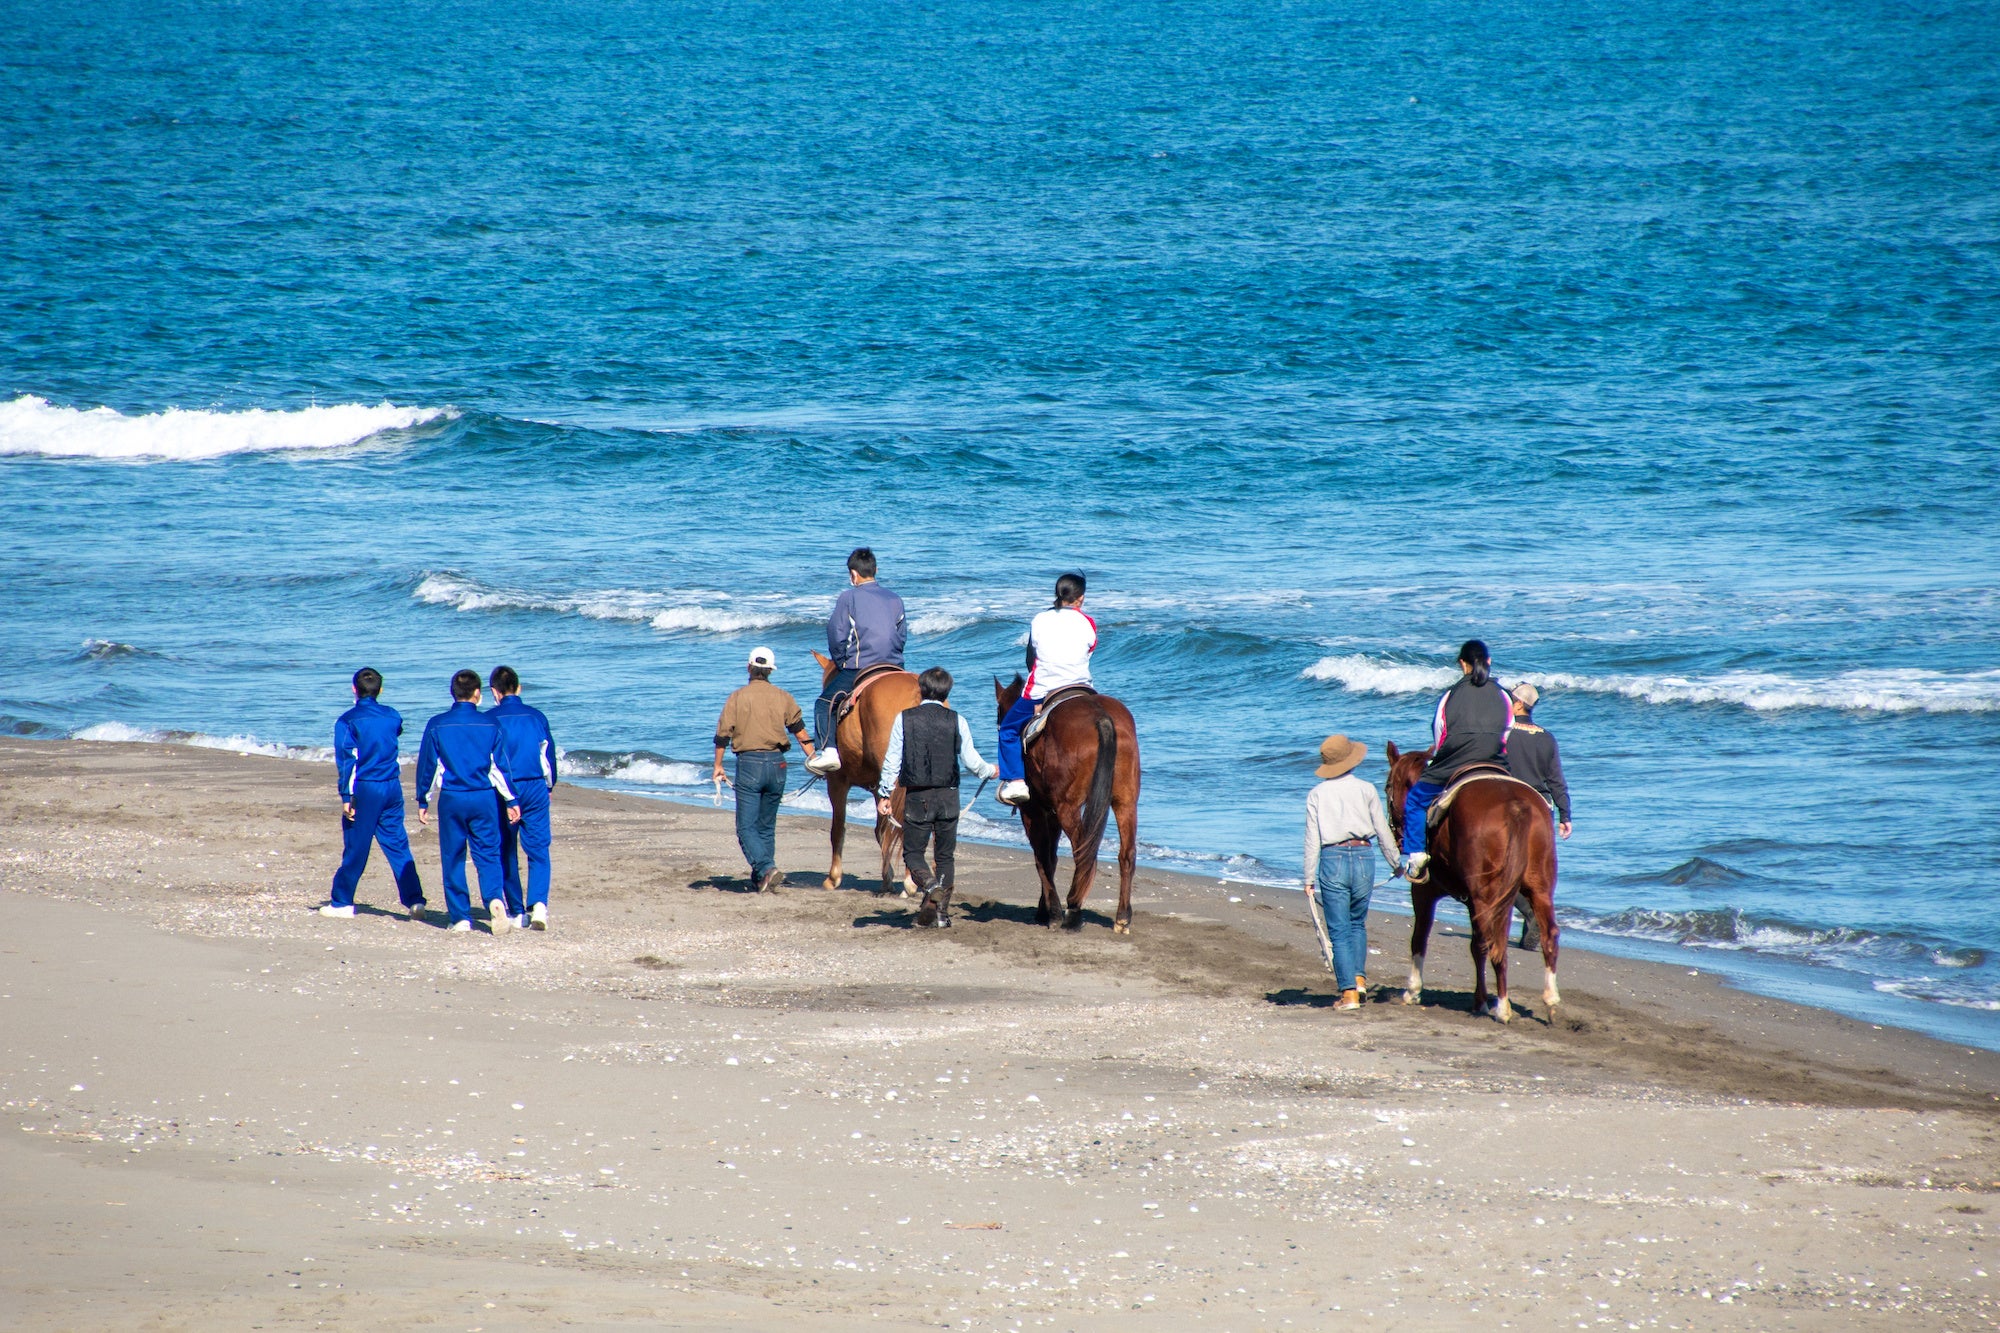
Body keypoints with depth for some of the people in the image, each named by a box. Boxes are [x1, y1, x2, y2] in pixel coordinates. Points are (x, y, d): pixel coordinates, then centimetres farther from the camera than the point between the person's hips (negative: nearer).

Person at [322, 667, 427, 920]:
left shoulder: (348, 721, -7)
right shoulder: (392, 716, 6)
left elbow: (346, 761, -10)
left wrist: (346, 797, -10)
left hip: (365, 788, -4)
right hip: (392, 787, 4)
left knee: (355, 847, 3)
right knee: (397, 845, 6)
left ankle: (342, 902, 11)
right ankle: (414, 901, -2)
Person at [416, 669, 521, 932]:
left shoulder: (437, 725, -1)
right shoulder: (490, 725, -1)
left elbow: (426, 766, 3)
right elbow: (500, 767, 2)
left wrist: (423, 802, 12)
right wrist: (511, 801, 8)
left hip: (451, 800, 0)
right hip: (483, 799, 0)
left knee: (453, 859, 8)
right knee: (488, 854, 4)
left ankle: (460, 917, 7)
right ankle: (495, 900, -21)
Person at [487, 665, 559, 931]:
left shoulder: (490, 719, -4)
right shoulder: (536, 717, 5)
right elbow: (549, 754, 12)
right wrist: (549, 786, 26)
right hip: (535, 788, 2)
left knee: (507, 853, 10)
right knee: (538, 849, 1)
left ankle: (517, 912, 12)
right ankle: (538, 902, -20)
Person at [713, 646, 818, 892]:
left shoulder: (738, 697, -2)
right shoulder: (783, 698, 5)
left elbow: (722, 735, -2)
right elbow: (801, 733, 2)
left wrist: (718, 766, 8)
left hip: (749, 763, -3)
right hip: (776, 764, 4)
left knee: (746, 827, -2)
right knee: (767, 826, 16)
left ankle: (766, 869, -23)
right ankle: (761, 877, 20)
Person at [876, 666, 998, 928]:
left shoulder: (904, 719, -3)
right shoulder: (957, 721, -2)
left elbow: (892, 760, -3)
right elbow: (971, 760, 0)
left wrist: (885, 794, 5)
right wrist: (990, 771, 22)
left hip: (917, 797, -1)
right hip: (948, 796, 1)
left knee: (913, 852, 7)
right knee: (945, 855, 12)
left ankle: (930, 885, -22)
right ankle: (942, 911, 8)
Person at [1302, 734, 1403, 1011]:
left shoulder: (1317, 794, -1)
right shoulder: (1366, 790, 1)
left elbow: (1312, 839, -2)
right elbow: (1383, 832, 5)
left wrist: (1309, 879, 2)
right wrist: (1396, 863, 19)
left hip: (1332, 860, -1)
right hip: (1363, 857, 1)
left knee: (1338, 929, 3)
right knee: (1358, 922, 22)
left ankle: (1349, 992, -1)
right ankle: (1359, 976, 9)